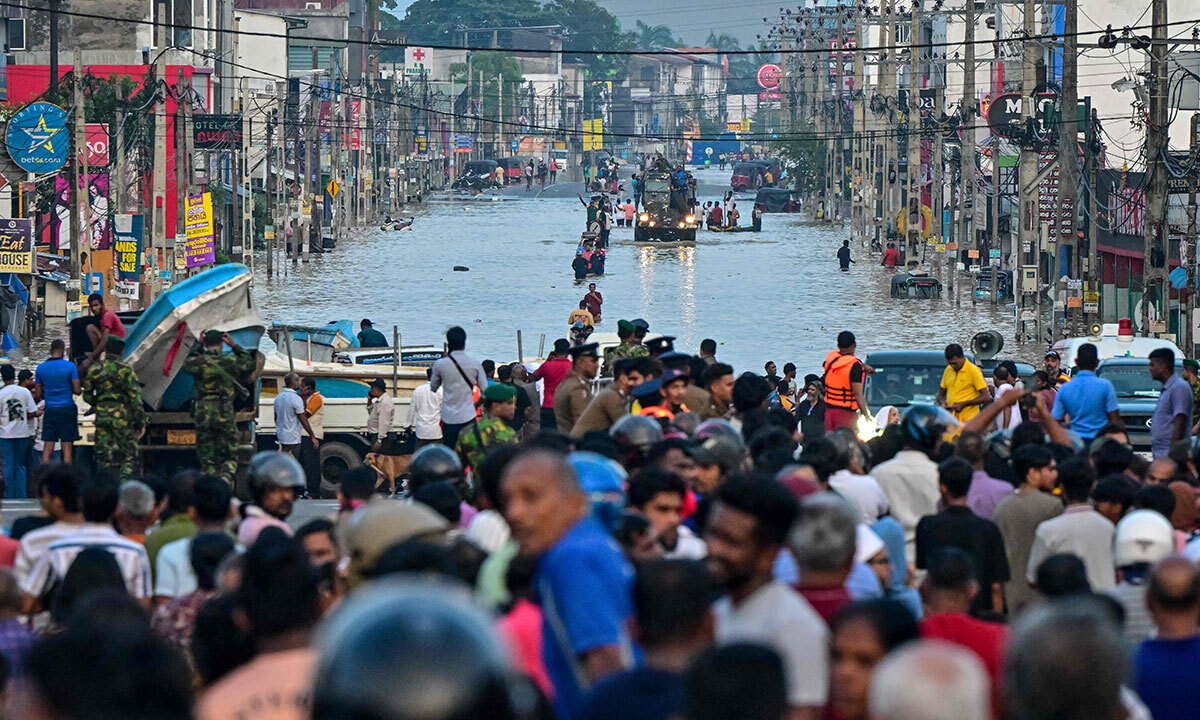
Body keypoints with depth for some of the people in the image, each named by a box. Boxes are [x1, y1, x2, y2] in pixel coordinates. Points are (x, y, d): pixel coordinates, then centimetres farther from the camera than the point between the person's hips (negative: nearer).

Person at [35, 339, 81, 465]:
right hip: (67, 409, -2)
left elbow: (39, 394, 8)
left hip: (49, 410, 3)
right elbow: (77, 390, -7)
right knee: (67, 447, 0)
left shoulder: (40, 368, 4)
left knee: (47, 448, 3)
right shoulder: (70, 366, -6)